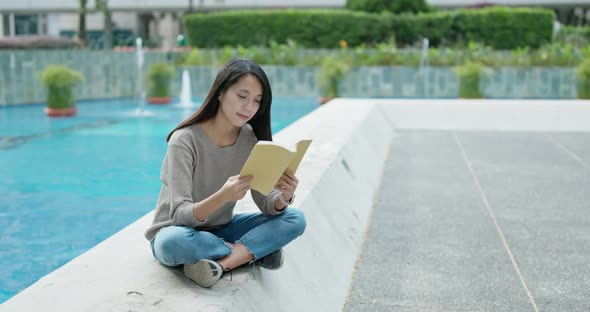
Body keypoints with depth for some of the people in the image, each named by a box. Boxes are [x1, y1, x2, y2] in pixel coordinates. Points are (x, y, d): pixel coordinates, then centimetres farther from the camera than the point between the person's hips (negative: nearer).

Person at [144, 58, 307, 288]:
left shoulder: (250, 140, -6)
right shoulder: (185, 140, -22)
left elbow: (267, 204, -9)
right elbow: (180, 215, -28)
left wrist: (284, 197, -33)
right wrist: (222, 197, -47)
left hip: (220, 230, 5)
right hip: (176, 231, -5)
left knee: (295, 219, -14)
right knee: (173, 242, -41)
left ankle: (221, 263, -26)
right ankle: (252, 252, -18)